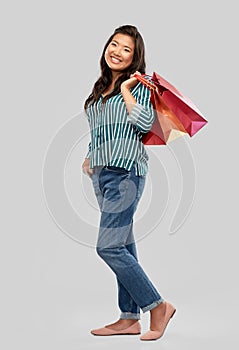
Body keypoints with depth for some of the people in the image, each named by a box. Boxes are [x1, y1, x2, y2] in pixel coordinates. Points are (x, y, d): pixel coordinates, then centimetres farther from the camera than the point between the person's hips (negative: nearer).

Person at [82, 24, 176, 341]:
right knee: (123, 246, 9)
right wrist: (89, 159, 15)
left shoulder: (138, 84, -2)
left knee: (108, 247, -13)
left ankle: (158, 306, -1)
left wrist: (126, 89, -10)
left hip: (125, 172, -8)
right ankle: (129, 318, 16)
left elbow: (145, 123, -18)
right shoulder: (101, 88, 19)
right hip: (102, 173, 8)